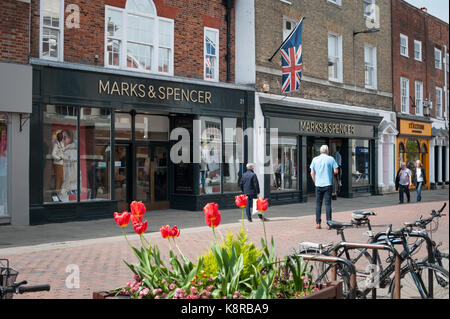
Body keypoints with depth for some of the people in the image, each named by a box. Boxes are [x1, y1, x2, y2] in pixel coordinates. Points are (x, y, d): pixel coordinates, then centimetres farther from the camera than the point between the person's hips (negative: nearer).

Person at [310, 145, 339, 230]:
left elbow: (312, 173, 4)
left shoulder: (315, 159, 5)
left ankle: (318, 223, 6)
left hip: (318, 185, 2)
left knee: (318, 204, 7)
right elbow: (336, 171, -4)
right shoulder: (331, 159, 0)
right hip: (328, 184, -2)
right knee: (328, 204, 1)